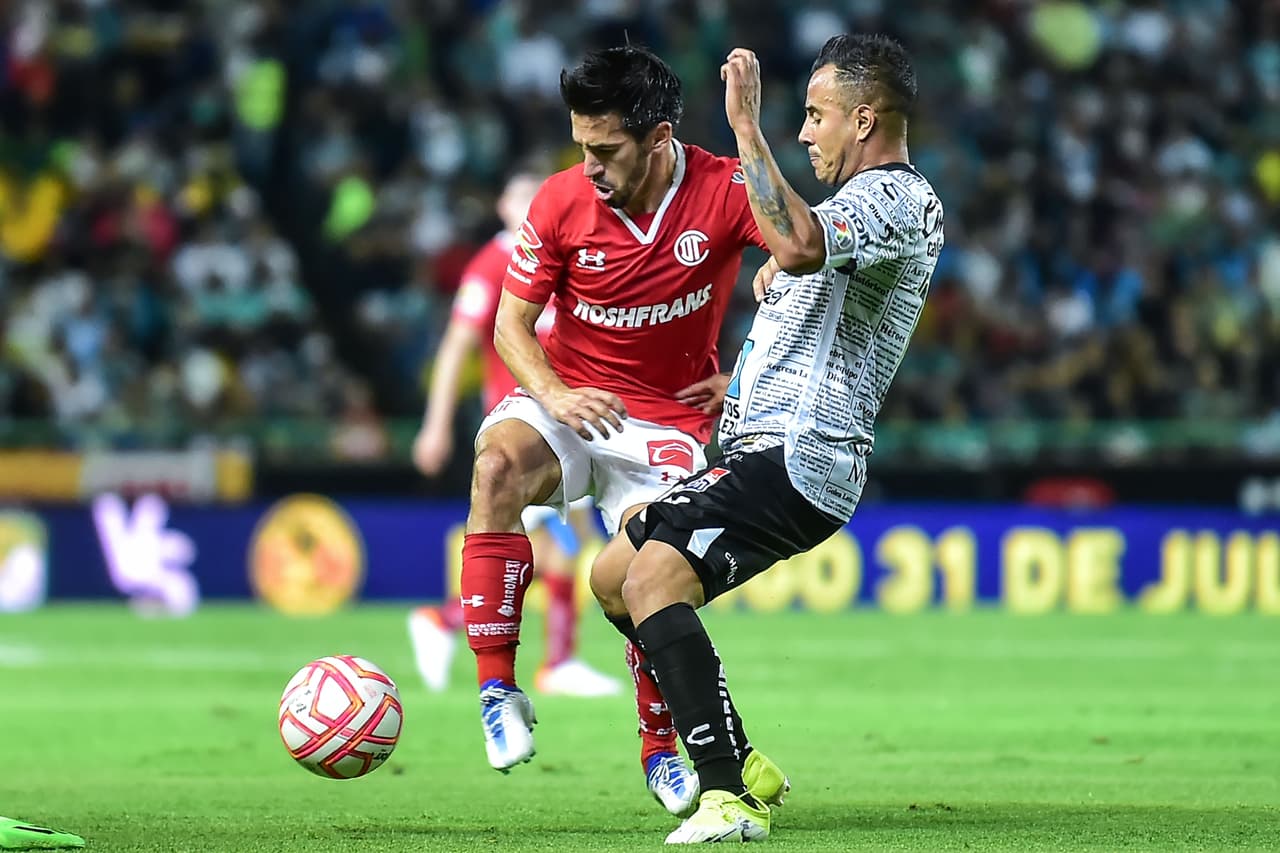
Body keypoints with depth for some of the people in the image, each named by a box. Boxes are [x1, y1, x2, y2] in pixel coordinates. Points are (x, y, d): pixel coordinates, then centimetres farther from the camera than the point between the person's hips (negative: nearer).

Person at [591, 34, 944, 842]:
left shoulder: (898, 198, -11)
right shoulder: (869, 201, 23)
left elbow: (799, 246, -32)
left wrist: (748, 129, -28)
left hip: (799, 456, -11)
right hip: (762, 447, 11)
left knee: (653, 576, -25)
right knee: (612, 578, 15)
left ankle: (731, 801, -30)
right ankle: (738, 764, 16)